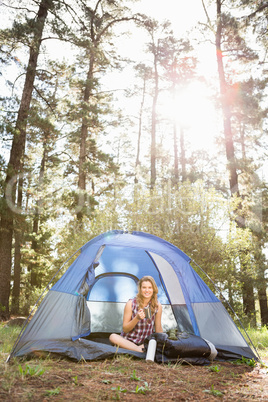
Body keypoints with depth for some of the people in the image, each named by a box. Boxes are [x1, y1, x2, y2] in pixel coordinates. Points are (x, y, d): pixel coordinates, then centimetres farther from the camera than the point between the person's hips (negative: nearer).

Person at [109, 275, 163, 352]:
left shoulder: (157, 306, -4)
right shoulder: (131, 304, -9)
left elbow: (158, 330, 8)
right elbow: (124, 329, -10)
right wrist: (137, 318, -25)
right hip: (129, 340, 0)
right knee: (113, 337, -33)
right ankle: (140, 350, -37)